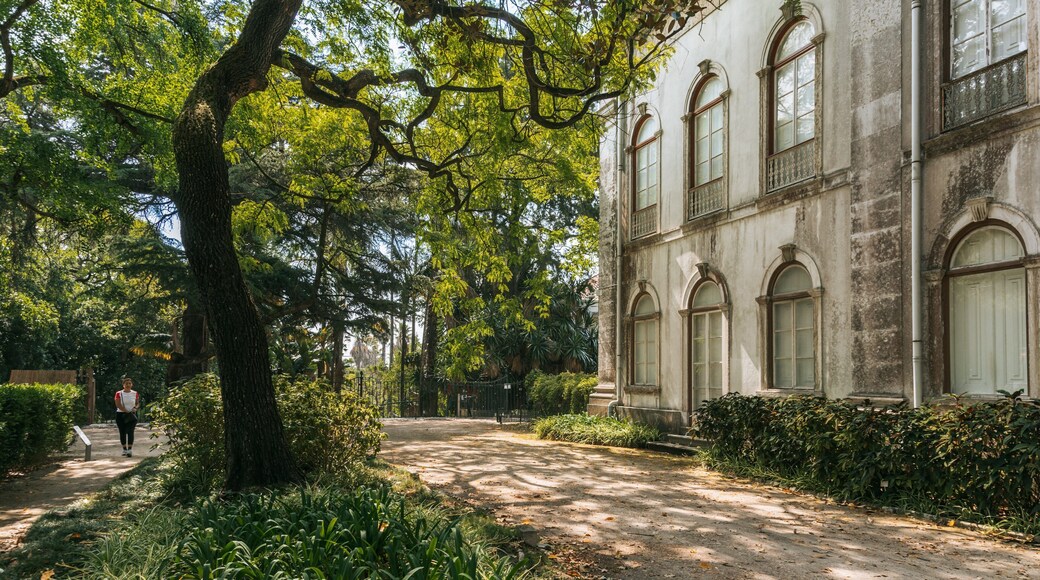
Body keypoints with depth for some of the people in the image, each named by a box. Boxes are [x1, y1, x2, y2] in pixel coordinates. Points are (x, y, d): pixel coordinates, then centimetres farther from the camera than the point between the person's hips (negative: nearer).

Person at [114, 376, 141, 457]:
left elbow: (138, 403, 14)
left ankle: (130, 450, -17)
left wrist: (135, 408, -9)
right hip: (121, 415, 0)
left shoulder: (135, 393, 8)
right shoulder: (119, 393, 0)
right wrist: (126, 411, -18)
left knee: (130, 431, -12)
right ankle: (124, 449, 15)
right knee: (122, 432, 4)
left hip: (132, 415, 0)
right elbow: (118, 405, -9)